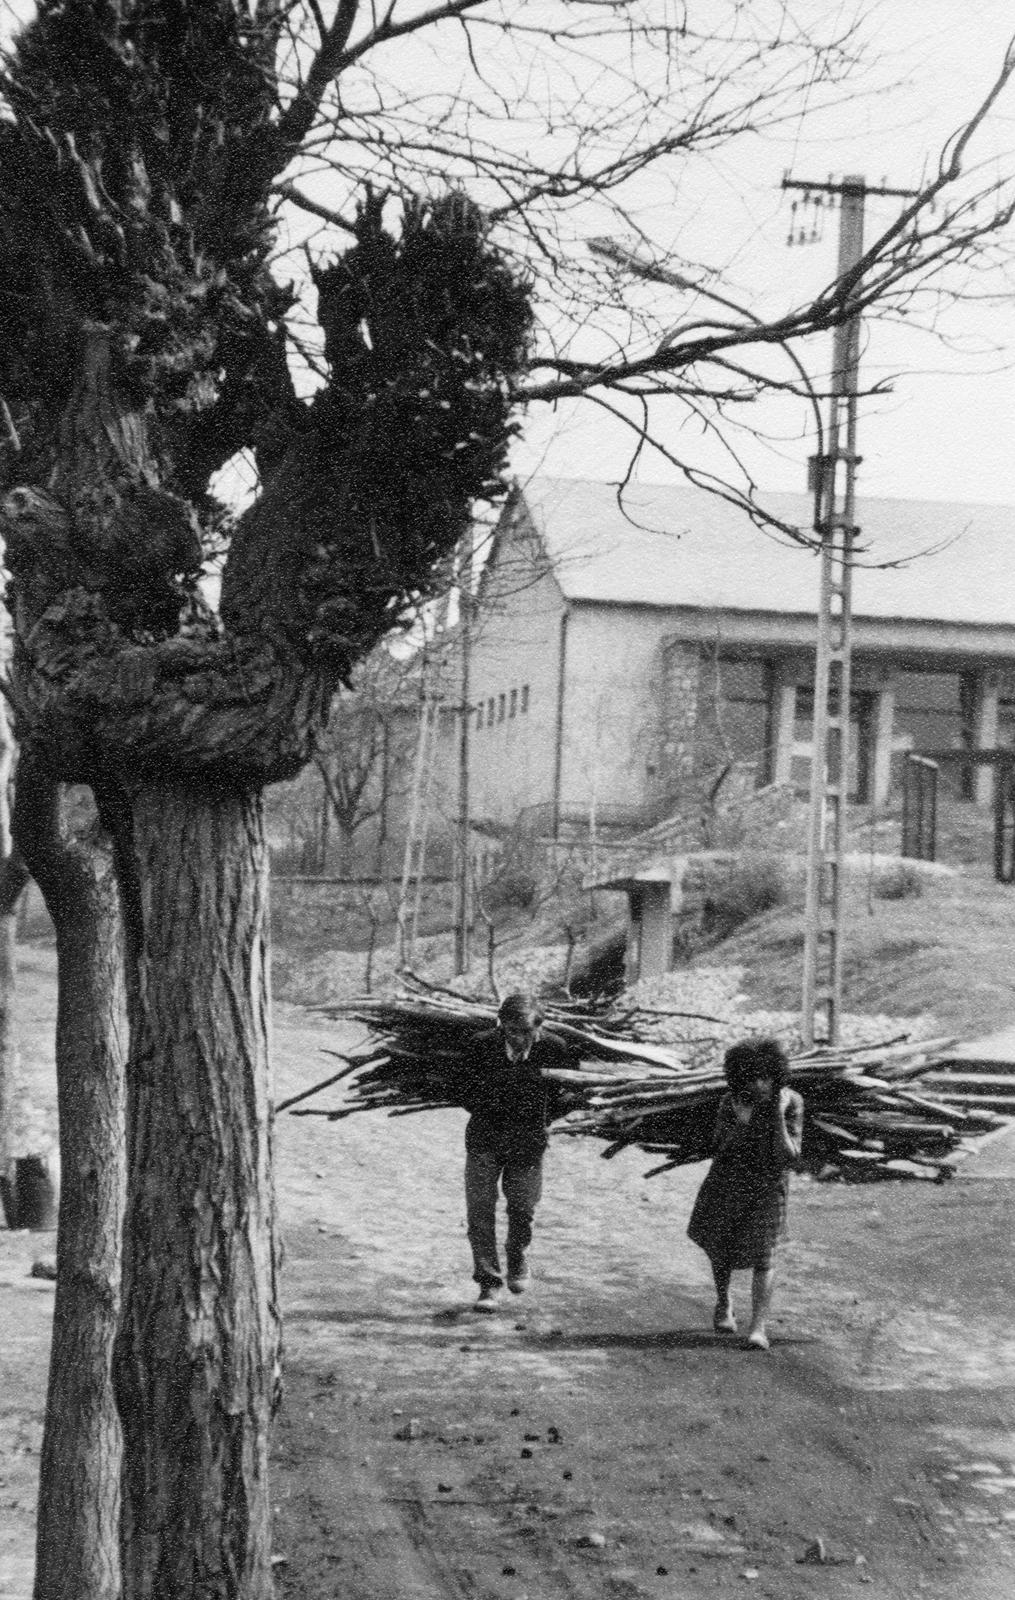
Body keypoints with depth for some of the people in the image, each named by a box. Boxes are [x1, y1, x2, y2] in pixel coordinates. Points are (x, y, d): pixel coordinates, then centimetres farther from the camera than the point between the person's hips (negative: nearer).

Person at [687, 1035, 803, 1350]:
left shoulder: (791, 1103, -20)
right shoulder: (731, 1101, -19)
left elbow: (788, 1158, -23)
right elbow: (720, 1150, -20)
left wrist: (778, 1117, -33)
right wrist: (741, 1122, -36)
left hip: (768, 1186, -2)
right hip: (729, 1183, 2)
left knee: (762, 1256, -14)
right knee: (721, 1249, 16)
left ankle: (758, 1328, -9)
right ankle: (723, 1305, 44)